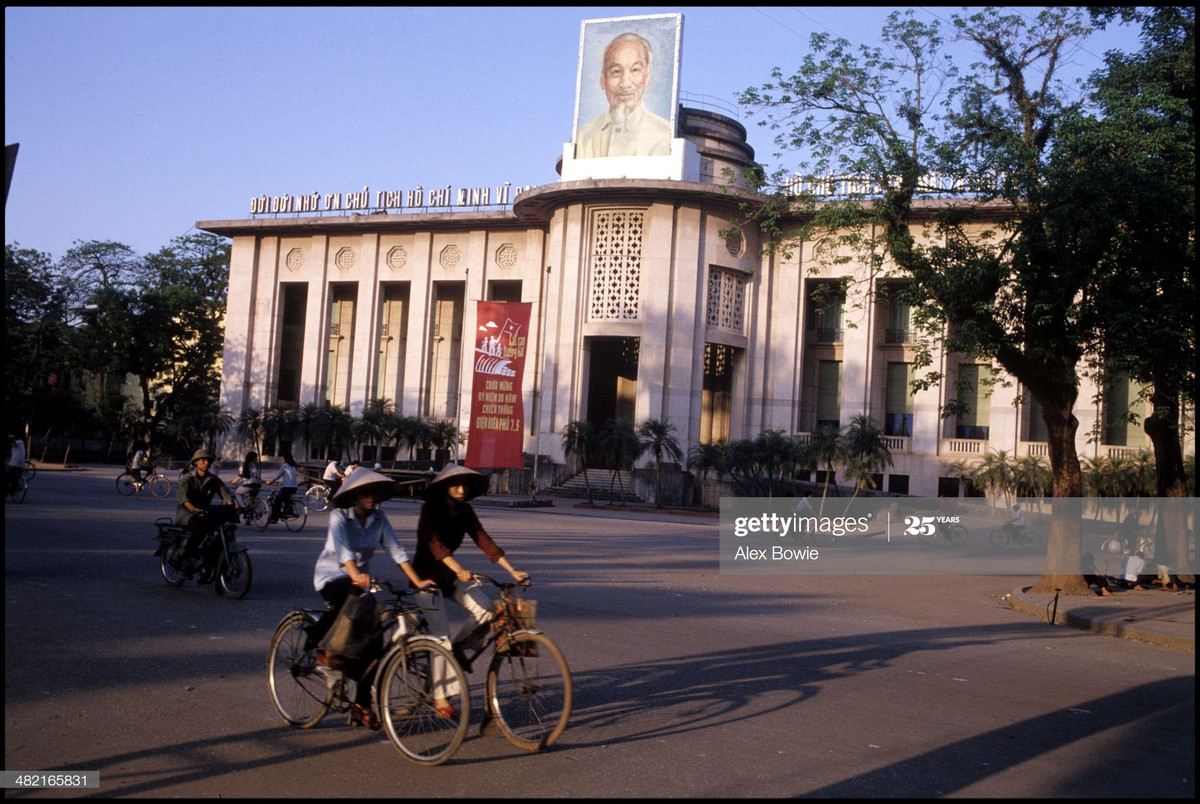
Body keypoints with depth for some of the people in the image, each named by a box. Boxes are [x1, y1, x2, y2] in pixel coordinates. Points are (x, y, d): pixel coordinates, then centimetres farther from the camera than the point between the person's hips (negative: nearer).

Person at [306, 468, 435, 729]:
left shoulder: (379, 519, -4)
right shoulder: (340, 516, -17)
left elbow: (396, 550, -10)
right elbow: (341, 548, -34)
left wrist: (418, 581, -21)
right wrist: (356, 576, -52)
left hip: (361, 580, 5)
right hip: (332, 577, -5)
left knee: (373, 643, -5)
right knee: (351, 596, -39)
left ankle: (362, 706, 6)